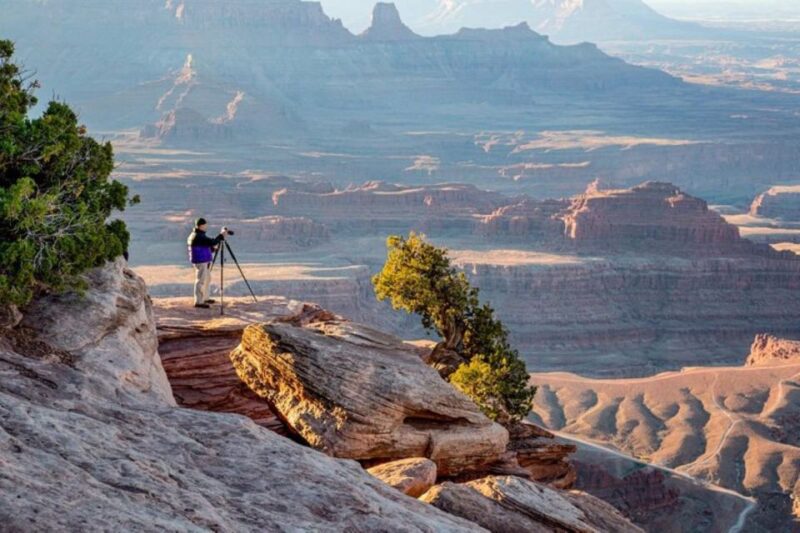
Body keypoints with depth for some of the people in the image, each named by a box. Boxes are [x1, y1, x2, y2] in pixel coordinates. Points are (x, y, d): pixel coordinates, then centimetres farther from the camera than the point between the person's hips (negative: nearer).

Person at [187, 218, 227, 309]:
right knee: (200, 281, -9)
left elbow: (206, 247, 21)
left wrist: (213, 247, 6)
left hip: (205, 261, 11)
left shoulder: (199, 235, 15)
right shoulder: (198, 236, -19)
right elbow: (212, 242, -25)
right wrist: (221, 235, -13)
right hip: (200, 262, -11)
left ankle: (205, 298, 31)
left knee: (207, 279, 20)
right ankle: (198, 302, -7)